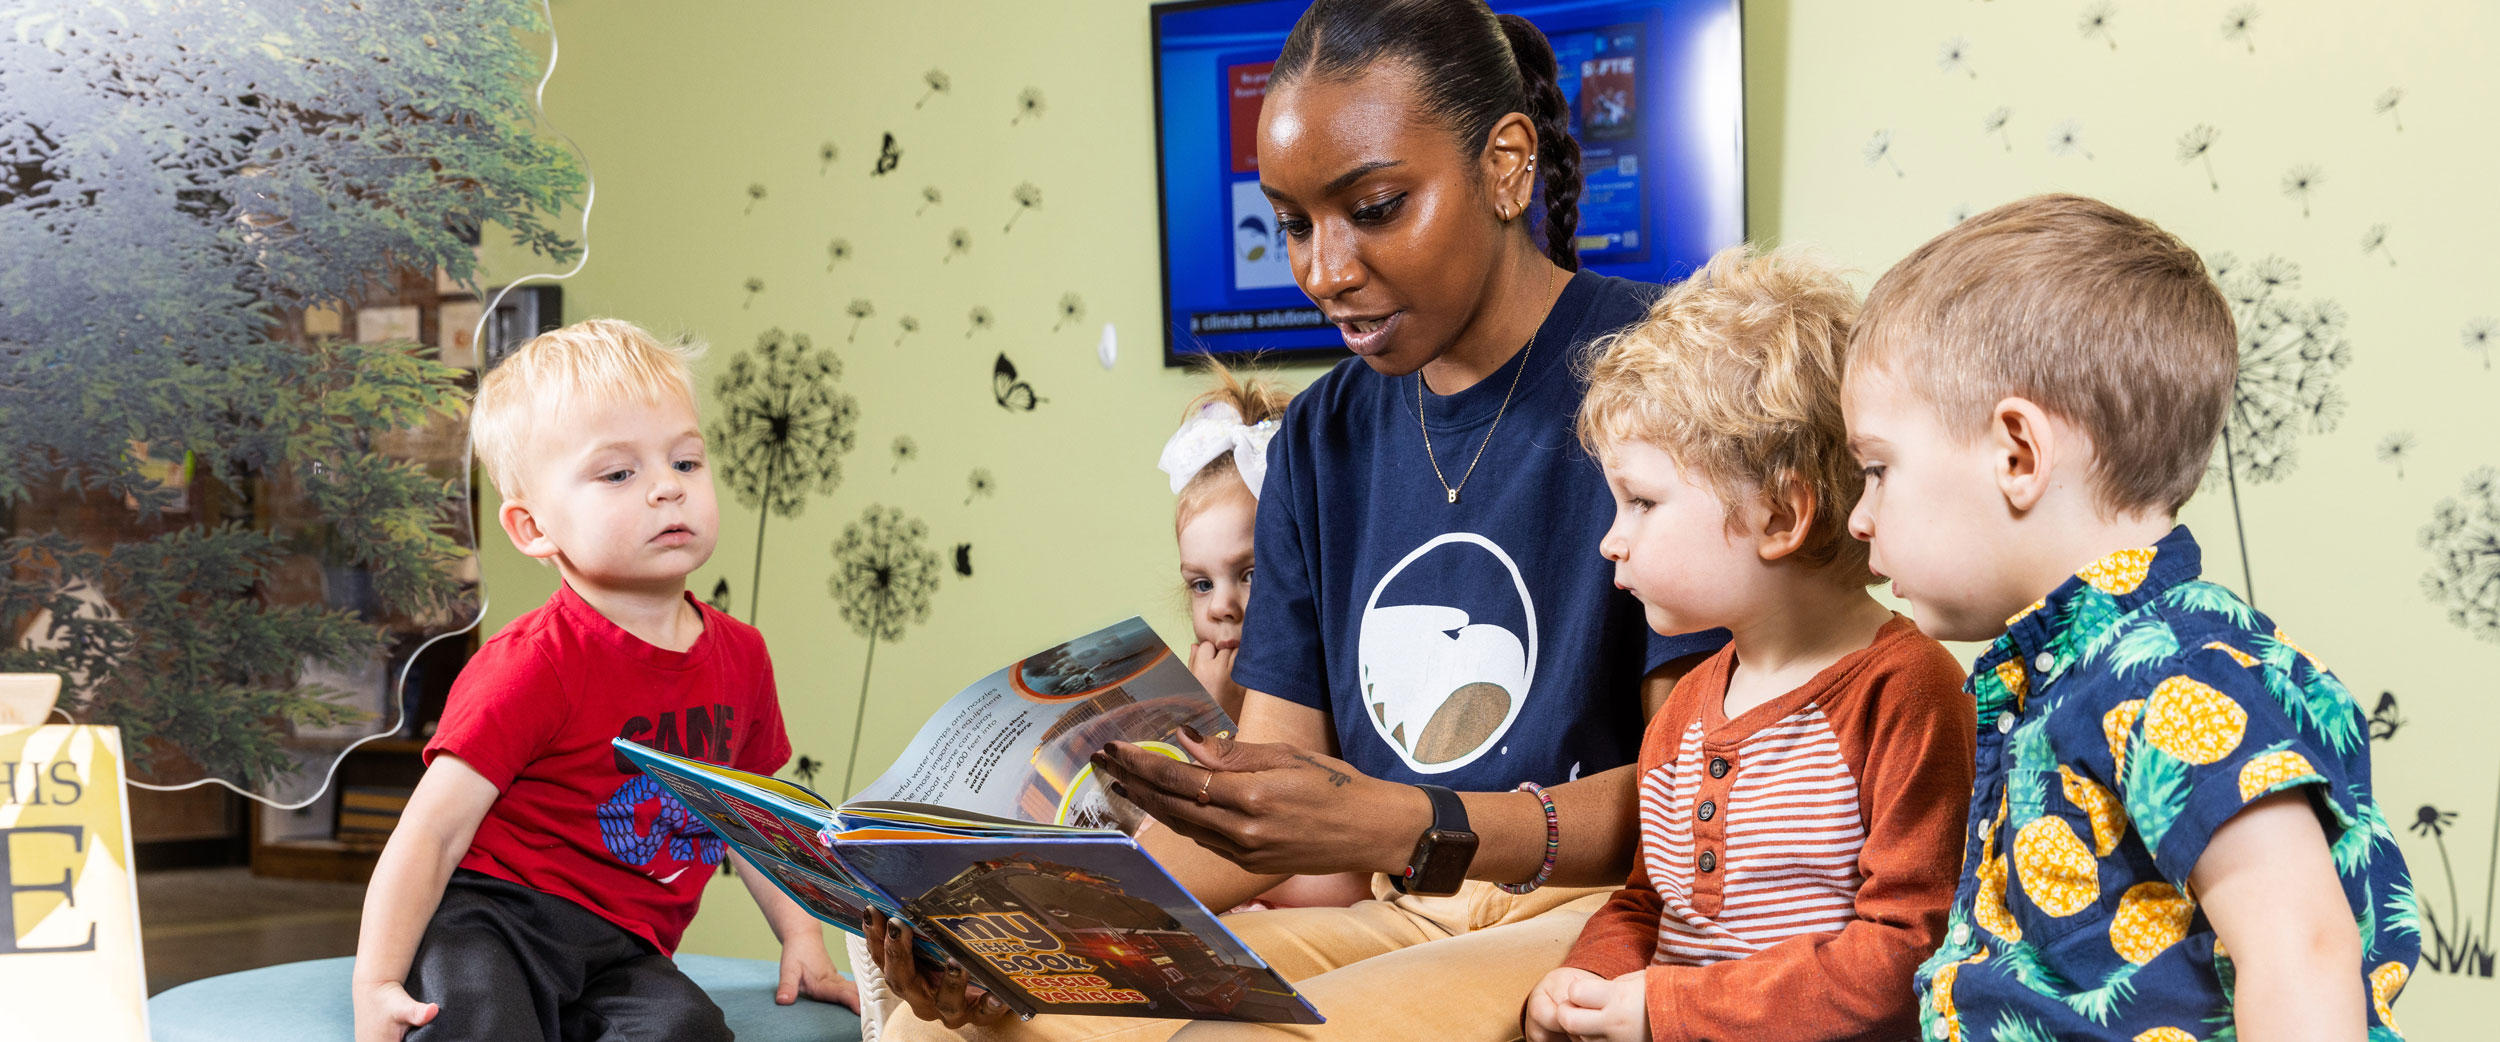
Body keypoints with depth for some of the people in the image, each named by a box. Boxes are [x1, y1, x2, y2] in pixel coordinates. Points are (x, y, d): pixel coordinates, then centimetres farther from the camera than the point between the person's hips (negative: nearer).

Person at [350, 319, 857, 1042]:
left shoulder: (739, 654, 9)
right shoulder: (534, 665, -11)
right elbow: (431, 831, -14)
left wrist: (802, 940, 17)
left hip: (621, 952, 6)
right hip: (492, 915, -5)